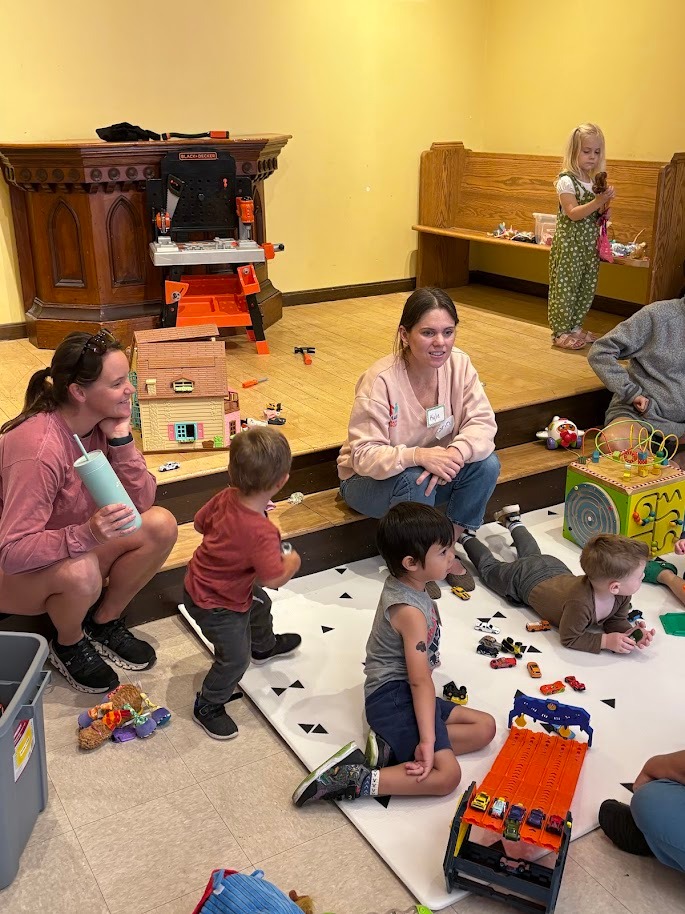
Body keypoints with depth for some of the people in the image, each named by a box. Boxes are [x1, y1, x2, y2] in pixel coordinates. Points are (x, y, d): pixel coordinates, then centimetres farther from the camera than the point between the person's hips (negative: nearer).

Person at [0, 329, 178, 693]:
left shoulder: (102, 423, -12)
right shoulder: (39, 449, -34)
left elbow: (141, 503, -13)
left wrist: (121, 441, -26)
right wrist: (87, 534, -49)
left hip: (80, 550, 7)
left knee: (161, 525, -15)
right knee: (80, 572, -38)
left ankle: (104, 622, 7)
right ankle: (68, 645, -2)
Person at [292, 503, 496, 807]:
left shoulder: (400, 583, 5)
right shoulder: (410, 611, -22)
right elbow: (420, 680, -25)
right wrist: (427, 740, -25)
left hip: (405, 692, 10)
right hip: (393, 697, -10)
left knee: (485, 728, 7)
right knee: (446, 776, -20)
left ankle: (392, 747, -5)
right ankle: (352, 781, -19)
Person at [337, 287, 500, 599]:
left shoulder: (459, 364, -13)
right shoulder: (380, 381, -28)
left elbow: (482, 422, -15)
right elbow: (363, 455, -29)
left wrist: (457, 452, -37)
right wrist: (418, 456, -45)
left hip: (433, 468, 5)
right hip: (369, 479, -5)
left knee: (487, 464, -20)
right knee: (414, 480, -36)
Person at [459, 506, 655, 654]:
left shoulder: (622, 594, -28)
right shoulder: (580, 603, -49)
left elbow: (616, 620, -13)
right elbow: (568, 638, -36)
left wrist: (630, 632, -33)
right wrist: (605, 641, -43)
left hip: (555, 569, 5)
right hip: (525, 579, -5)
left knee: (532, 554, 39)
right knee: (490, 568, 24)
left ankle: (513, 522, 58)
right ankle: (467, 536, 44)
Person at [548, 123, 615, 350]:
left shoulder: (596, 181, 11)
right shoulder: (566, 181, -11)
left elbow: (598, 216, 18)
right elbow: (573, 213, -20)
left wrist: (605, 205, -2)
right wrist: (599, 201, -27)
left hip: (589, 244, 8)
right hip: (569, 244, -8)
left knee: (586, 288, 12)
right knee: (565, 287, -2)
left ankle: (575, 327, 25)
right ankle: (560, 332, 6)